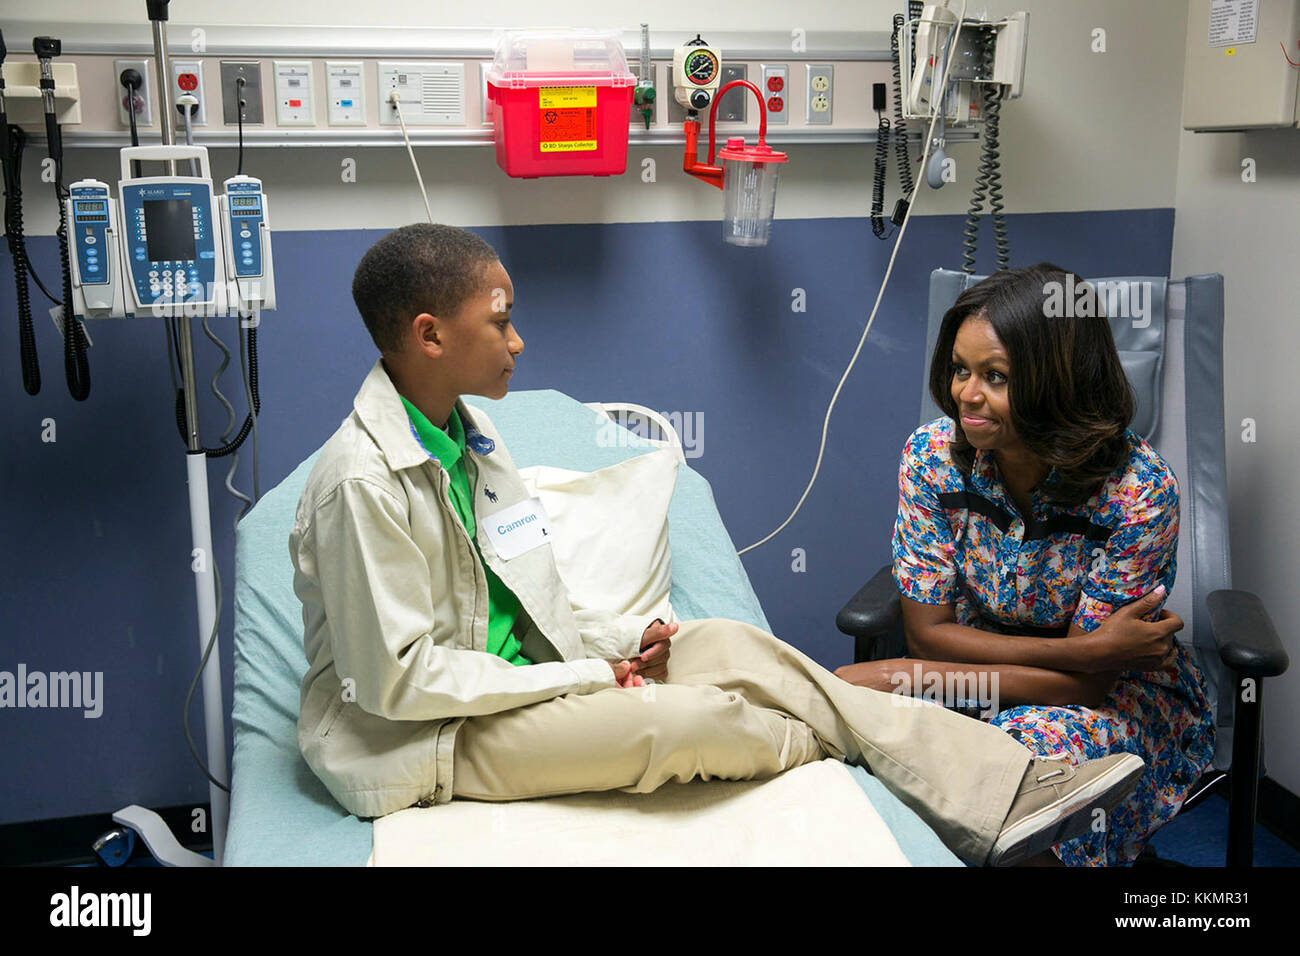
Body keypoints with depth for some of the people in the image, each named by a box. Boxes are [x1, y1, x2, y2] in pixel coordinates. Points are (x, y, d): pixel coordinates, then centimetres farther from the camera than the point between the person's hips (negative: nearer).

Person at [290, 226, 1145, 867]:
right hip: (418, 737, -8)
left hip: (511, 672, 9)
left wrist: (620, 640, -3)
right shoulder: (363, 480, -23)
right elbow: (395, 678, -23)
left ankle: (1001, 795, -10)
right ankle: (862, 746, 5)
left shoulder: (468, 434, 6)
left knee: (734, 646, -8)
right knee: (690, 720, -25)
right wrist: (581, 677, -19)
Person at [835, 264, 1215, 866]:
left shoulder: (1139, 490, -23)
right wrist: (1090, 648, -25)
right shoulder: (933, 454, -13)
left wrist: (909, 678, -27)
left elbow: (1088, 681, -19)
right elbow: (926, 631, -12)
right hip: (980, 665, 3)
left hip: (1118, 696, -2)